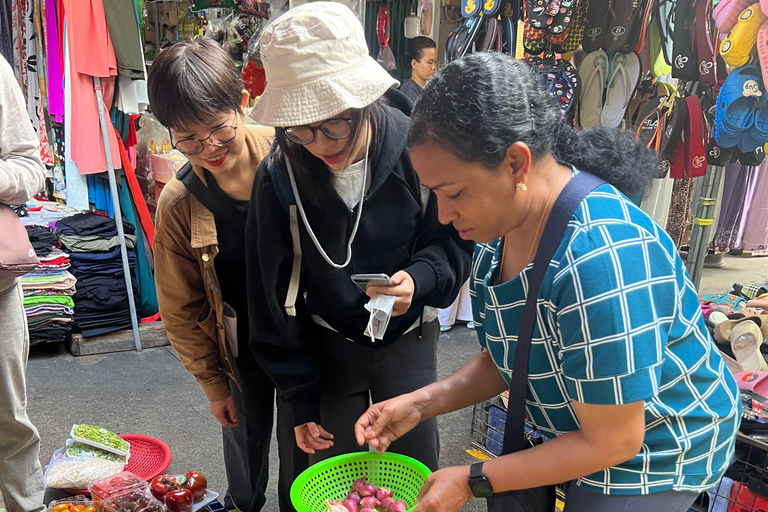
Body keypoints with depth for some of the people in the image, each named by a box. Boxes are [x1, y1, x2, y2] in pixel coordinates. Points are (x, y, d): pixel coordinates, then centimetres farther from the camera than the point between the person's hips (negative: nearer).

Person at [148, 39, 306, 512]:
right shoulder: (178, 203, -14)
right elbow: (182, 309, -2)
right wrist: (213, 383, 3)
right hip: (241, 348, 1)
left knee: (301, 442, 15)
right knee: (246, 436, 21)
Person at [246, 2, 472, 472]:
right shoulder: (279, 177, -18)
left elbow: (454, 239, -5)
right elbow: (276, 297, -9)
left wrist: (420, 279, -28)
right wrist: (302, 402, -4)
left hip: (409, 340, 0)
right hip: (326, 348, 0)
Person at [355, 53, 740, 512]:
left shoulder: (600, 260, -37)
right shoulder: (502, 224, -11)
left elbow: (610, 442, -26)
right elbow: (504, 360, -1)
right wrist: (420, 404, -13)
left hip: (654, 453, -6)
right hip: (576, 426, 6)